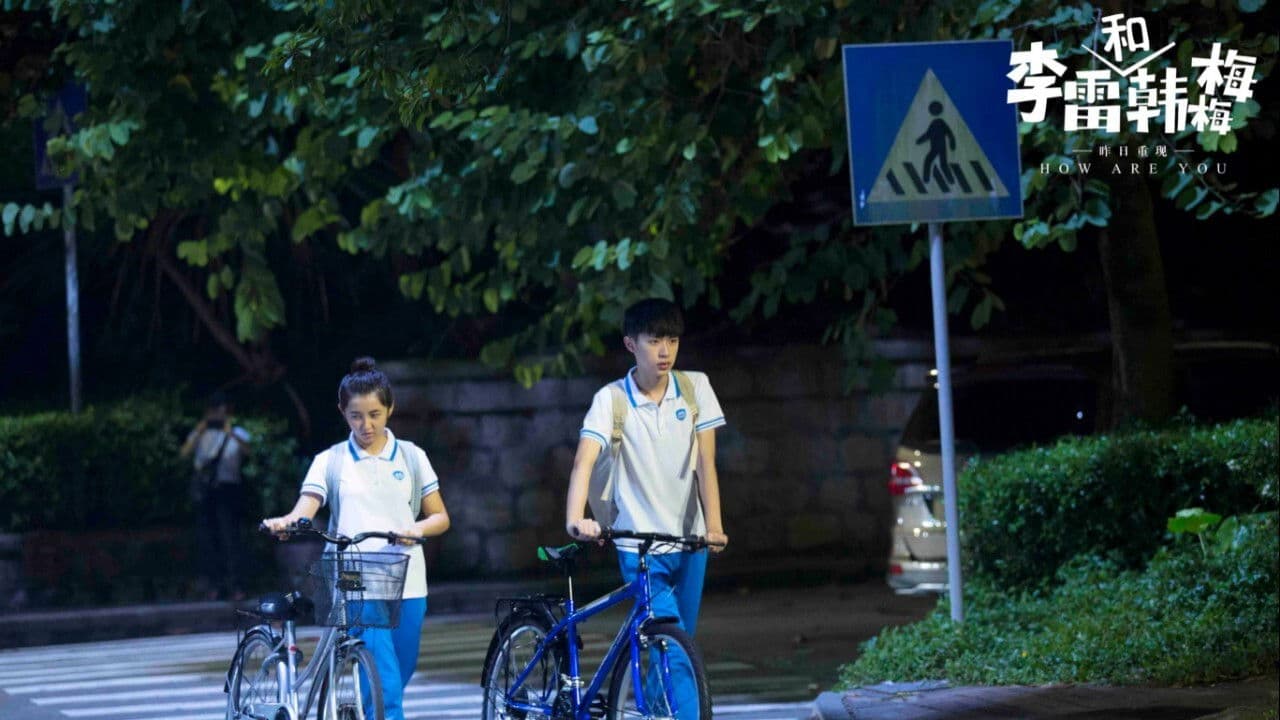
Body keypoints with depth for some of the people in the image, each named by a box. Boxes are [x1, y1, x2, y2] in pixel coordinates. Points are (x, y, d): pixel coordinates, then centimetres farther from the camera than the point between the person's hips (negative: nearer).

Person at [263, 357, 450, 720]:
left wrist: (417, 529, -11)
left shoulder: (411, 457, 11)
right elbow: (303, 513, -6)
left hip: (406, 585, 3)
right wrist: (284, 523, -30)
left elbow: (440, 517, 12)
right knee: (386, 685, -16)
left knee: (397, 680, 8)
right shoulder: (330, 461, 5)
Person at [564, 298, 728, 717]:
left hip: (688, 541, 4)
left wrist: (713, 526, -18)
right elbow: (585, 461, -21)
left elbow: (705, 462, -5)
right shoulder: (611, 400, -8)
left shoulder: (695, 388, 1)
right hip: (639, 547, -4)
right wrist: (576, 519, -39)